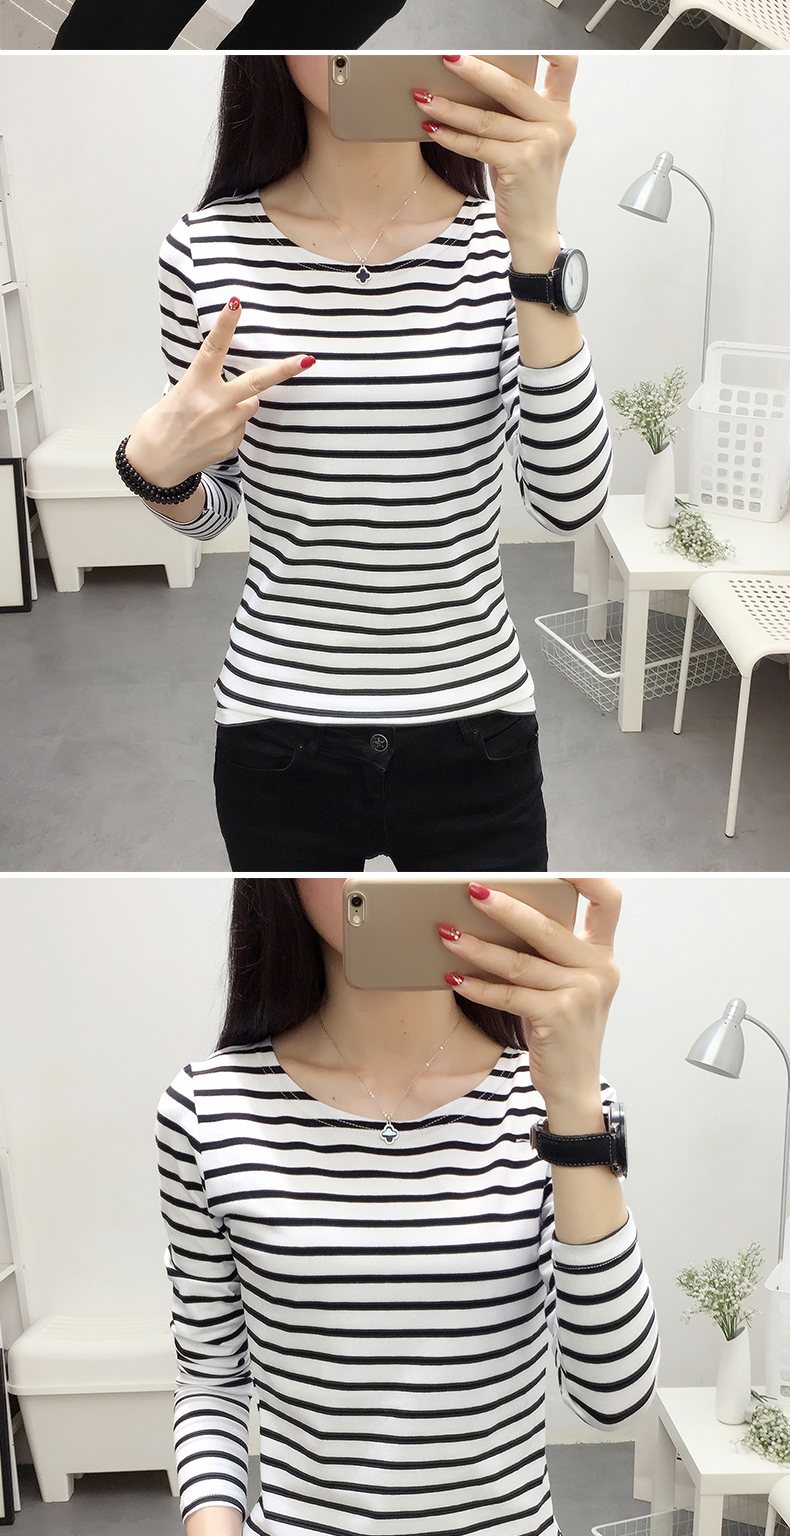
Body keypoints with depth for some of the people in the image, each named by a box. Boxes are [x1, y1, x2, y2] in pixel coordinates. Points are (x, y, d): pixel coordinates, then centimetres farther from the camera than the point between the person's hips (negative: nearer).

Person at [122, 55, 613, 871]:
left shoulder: (502, 241, -4)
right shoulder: (209, 248, -4)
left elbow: (569, 499, -19)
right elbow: (207, 512, 8)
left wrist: (535, 240, -26)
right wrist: (155, 467, -14)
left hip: (474, 734, 0)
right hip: (276, 732, 1)